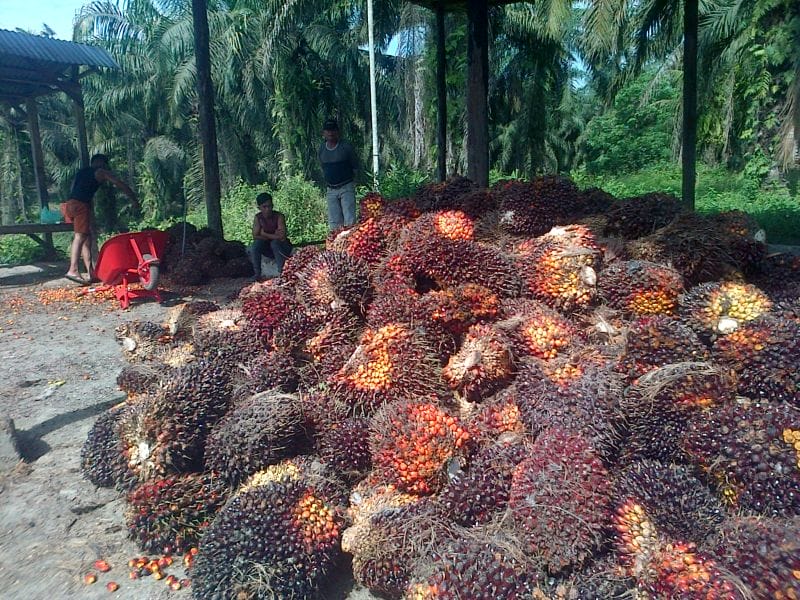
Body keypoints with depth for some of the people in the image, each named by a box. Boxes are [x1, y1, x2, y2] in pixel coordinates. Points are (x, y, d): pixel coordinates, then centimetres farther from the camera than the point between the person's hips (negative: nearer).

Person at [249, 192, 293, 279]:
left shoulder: (279, 216, -19)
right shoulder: (257, 217, -7)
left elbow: (282, 237, -29)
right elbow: (255, 236, -15)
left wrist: (264, 234, -19)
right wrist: (274, 236, -21)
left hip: (282, 248, -3)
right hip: (268, 249, 3)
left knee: (275, 243, -33)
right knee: (256, 243, -24)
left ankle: (281, 272, -29)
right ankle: (257, 274, -16)